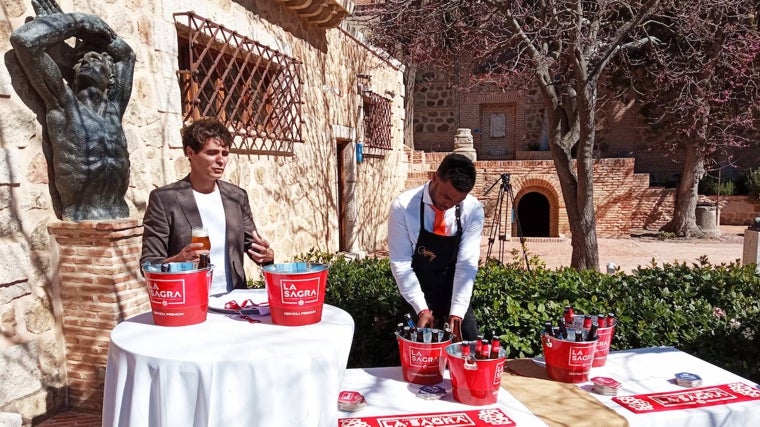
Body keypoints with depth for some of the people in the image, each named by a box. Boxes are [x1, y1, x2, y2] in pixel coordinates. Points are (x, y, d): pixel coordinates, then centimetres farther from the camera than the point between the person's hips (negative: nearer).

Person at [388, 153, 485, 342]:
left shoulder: (473, 211, -14)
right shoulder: (403, 207, -20)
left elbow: (467, 264, -15)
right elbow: (400, 262, -16)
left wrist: (457, 312, -23)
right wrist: (421, 308, -22)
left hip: (454, 293, 2)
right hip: (417, 293, -2)